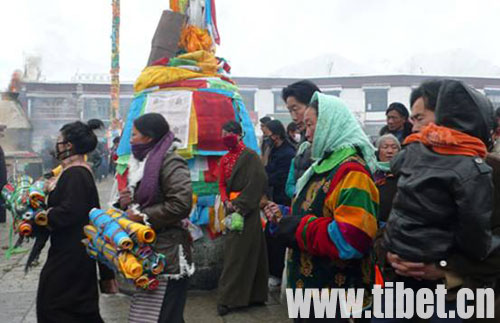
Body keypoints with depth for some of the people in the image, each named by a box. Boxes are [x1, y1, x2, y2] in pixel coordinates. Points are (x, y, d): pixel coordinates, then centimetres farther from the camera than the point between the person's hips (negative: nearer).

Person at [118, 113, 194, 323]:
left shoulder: (170, 162, -12)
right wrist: (126, 203, 6)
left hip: (167, 253, -9)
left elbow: (181, 203, -24)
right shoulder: (145, 162, 17)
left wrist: (143, 217, -16)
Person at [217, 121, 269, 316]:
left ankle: (229, 298, 1)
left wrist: (240, 205, -16)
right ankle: (253, 294, 19)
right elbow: (222, 183, 12)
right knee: (233, 250, 9)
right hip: (232, 209, 7)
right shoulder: (225, 159, 13)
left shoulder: (250, 156, -8)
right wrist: (226, 202, -6)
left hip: (247, 210, -7)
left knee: (237, 252, -5)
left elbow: (256, 184, -14)